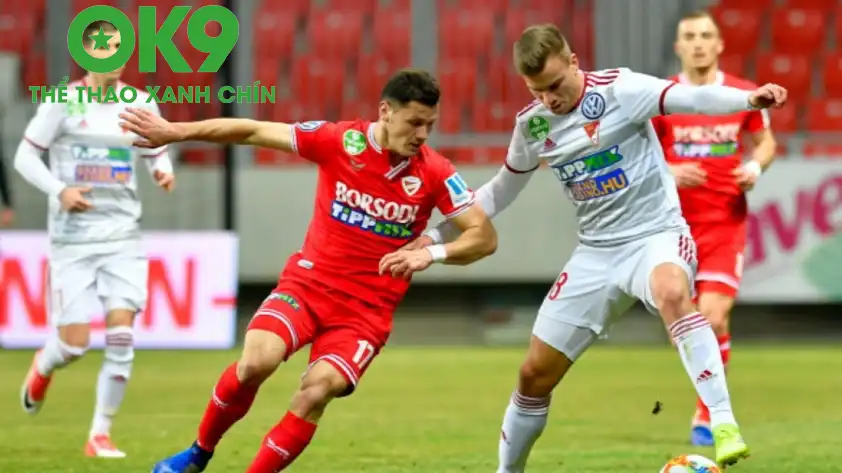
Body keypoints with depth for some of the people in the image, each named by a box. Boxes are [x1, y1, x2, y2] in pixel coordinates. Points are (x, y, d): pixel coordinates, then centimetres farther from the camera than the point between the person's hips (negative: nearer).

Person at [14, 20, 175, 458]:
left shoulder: (141, 105, 3)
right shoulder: (63, 102, -5)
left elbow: (157, 154, 16)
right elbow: (24, 156, -1)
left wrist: (163, 172, -8)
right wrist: (59, 190, -17)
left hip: (123, 234, 2)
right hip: (73, 237, -2)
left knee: (121, 334, -11)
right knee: (74, 342, -4)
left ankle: (100, 434, 1)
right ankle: (42, 368, 34)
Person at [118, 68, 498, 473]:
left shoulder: (435, 173, -7)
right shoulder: (339, 141, -8)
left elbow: (485, 237, -7)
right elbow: (253, 132, -1)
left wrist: (431, 253, -25)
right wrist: (176, 132, -3)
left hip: (368, 309, 0)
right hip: (309, 283, 0)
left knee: (317, 391, -24)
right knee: (257, 361, -25)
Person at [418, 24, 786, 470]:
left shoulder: (617, 90, -14)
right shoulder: (531, 125, 2)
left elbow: (690, 98, -29)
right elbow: (500, 192, 19)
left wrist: (749, 98, -48)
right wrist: (435, 236, 16)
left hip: (656, 235, -5)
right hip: (595, 253, 6)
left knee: (672, 295, -41)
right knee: (534, 374, 6)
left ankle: (724, 425, -45)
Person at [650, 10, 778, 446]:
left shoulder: (744, 95, 0)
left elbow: (765, 141, 15)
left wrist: (756, 166, -6)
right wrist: (668, 172, -16)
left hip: (726, 223, -1)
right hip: (676, 224, 1)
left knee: (713, 318, -14)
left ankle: (707, 414, 1)